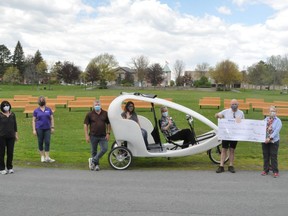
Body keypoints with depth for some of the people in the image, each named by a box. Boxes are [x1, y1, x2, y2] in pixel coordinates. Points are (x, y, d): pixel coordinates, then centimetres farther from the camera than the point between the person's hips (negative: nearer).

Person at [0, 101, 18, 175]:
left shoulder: (12, 114, 7)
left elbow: (15, 125, 12)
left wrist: (16, 134, 10)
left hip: (11, 136, 3)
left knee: (10, 152, 7)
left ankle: (10, 168, 18)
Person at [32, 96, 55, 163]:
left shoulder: (49, 109, 6)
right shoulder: (36, 110, 3)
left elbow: (52, 119, 9)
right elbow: (33, 120, 3)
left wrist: (52, 127, 2)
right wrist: (34, 130, -4)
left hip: (47, 128, 1)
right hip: (39, 129, -1)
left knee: (47, 142, -4)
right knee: (40, 142, 6)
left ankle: (47, 157, 0)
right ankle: (42, 156, 19)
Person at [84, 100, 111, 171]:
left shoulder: (105, 114, 5)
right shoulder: (90, 114, 1)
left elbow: (108, 124, 11)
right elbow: (86, 125, 0)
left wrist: (108, 133, 1)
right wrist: (87, 135, -7)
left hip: (103, 136, 1)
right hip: (93, 136, -1)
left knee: (104, 149, -11)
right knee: (94, 151, 6)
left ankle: (93, 160, 3)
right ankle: (96, 164, 21)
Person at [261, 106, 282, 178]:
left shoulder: (278, 121, -4)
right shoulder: (266, 119, 10)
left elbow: (276, 131, -14)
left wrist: (270, 138, -21)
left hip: (274, 141, -4)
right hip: (264, 141, 4)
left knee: (273, 156, -3)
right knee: (265, 156, 10)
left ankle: (275, 171, 6)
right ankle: (265, 170, 20)